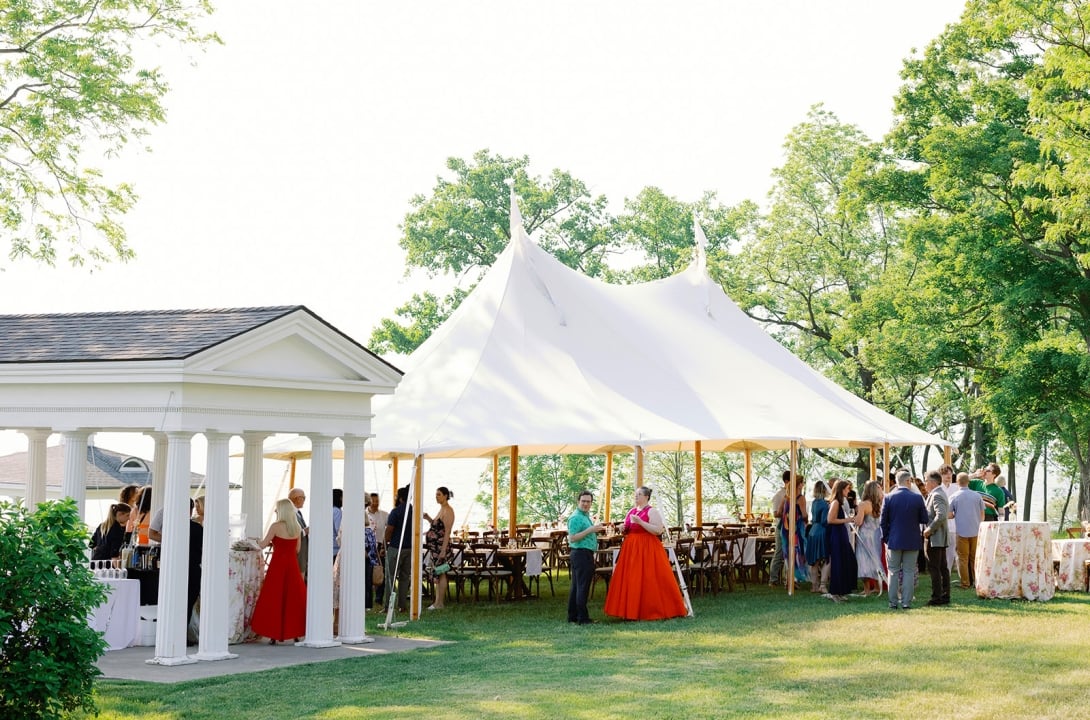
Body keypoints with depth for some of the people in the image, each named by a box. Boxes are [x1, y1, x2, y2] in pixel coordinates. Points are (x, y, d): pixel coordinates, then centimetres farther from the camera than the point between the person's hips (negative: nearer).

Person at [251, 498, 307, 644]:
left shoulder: (276, 526, -11)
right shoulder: (297, 527, 4)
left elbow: (263, 544, -8)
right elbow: (297, 549, 11)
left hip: (278, 564, -5)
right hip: (292, 564, 5)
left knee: (274, 599, 2)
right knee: (293, 597, 10)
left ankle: (274, 633, 1)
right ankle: (294, 631, 11)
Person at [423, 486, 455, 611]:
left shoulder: (448, 511, -13)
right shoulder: (441, 509, 16)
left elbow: (447, 531, -18)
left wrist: (443, 550, -21)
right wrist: (429, 518, 7)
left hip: (441, 545, -10)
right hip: (434, 546, 10)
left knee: (440, 574, -5)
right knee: (436, 574, 11)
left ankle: (440, 603, -1)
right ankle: (438, 601, 16)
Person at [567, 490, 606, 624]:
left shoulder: (586, 516, 19)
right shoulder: (576, 518, -13)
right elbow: (572, 538, -20)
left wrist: (596, 529, 14)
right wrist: (590, 530, -23)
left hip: (584, 554, 11)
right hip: (582, 554, -11)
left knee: (576, 586, 12)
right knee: (583, 587, -9)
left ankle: (572, 616, 16)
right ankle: (582, 618, -9)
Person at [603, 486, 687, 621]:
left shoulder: (652, 512, -5)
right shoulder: (631, 512, 16)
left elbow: (658, 530, -16)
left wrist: (640, 522, -21)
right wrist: (624, 529, 4)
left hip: (647, 549, -7)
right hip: (631, 548, 7)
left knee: (648, 580, -8)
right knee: (631, 581, 4)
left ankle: (657, 610, -1)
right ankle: (632, 611, 8)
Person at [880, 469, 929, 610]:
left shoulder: (888, 498, -6)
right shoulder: (917, 498, -8)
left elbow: (883, 521, -2)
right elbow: (924, 519, -2)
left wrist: (886, 538, 8)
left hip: (894, 541, 1)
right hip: (912, 541, -1)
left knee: (893, 572, 9)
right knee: (909, 572, 6)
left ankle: (893, 602, 8)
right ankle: (906, 602, 3)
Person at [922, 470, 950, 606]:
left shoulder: (936, 496, -16)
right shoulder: (940, 494, 17)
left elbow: (941, 516, -28)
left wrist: (929, 530, -20)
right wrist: (929, 529, 15)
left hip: (935, 538, -11)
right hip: (941, 538, 11)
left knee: (934, 568, -8)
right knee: (943, 568, 11)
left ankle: (937, 597, -7)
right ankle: (945, 596, 15)